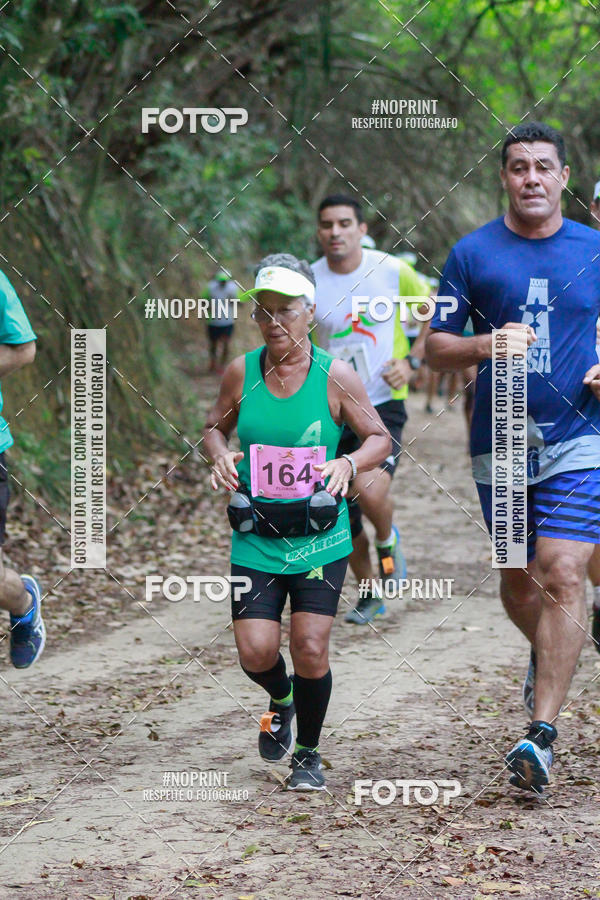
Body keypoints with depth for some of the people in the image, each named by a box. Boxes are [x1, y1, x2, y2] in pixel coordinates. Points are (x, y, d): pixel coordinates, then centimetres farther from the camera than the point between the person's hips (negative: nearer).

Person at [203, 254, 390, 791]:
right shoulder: (241, 373, 1)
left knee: (310, 649, -7)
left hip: (321, 538, -2)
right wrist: (220, 455, -6)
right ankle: (281, 700, 30)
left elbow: (381, 439, 3)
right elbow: (215, 427, 16)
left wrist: (348, 464, -17)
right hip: (255, 538, 2)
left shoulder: (335, 376, -5)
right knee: (255, 652, -7)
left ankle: (308, 753, 17)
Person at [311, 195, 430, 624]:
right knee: (344, 518, 6)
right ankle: (369, 593, 31)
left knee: (370, 491, -26)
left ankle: (388, 541, 8)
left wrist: (412, 360, -4)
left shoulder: (393, 271, -4)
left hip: (383, 403, -2)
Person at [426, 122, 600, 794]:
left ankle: (541, 732, -14)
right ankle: (545, 653, 45)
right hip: (497, 442, 1)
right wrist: (485, 346, -16)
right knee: (517, 583, 12)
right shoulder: (472, 253, 3)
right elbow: (435, 349, 3)